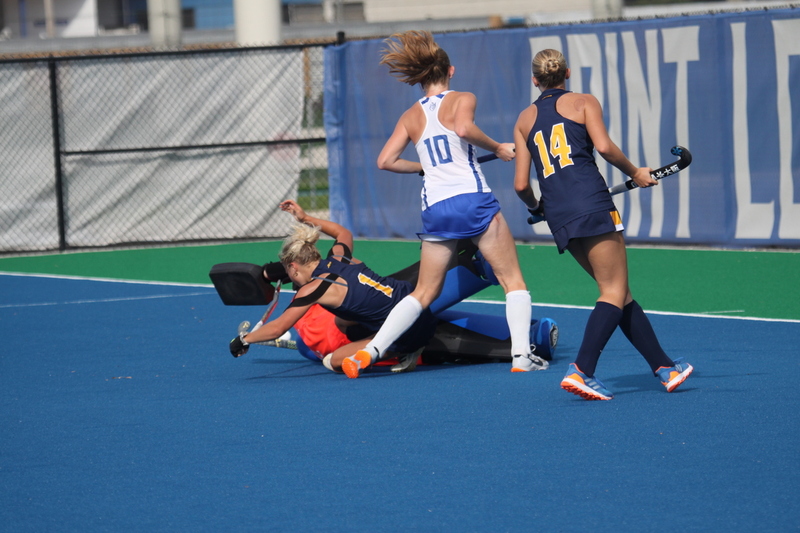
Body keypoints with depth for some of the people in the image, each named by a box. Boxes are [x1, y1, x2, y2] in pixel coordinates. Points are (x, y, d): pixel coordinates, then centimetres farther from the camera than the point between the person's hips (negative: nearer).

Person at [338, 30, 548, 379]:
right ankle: (522, 355, -6)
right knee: (513, 280, 6)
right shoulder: (461, 100, 3)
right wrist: (497, 148, -7)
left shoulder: (411, 117, 15)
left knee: (423, 293, 13)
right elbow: (463, 128, -19)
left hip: (435, 209, 4)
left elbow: (385, 161, 11)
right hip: (474, 200, -4)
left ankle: (369, 351, 1)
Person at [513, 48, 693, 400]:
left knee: (620, 292, 11)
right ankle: (581, 371, -22)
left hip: (557, 214, 5)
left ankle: (663, 366, 13)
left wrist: (535, 206, 32)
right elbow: (604, 146, -9)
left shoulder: (525, 120, 18)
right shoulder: (583, 102, 8)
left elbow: (521, 184, 12)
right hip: (591, 203, -5)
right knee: (615, 292, -5)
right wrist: (634, 172, 6)